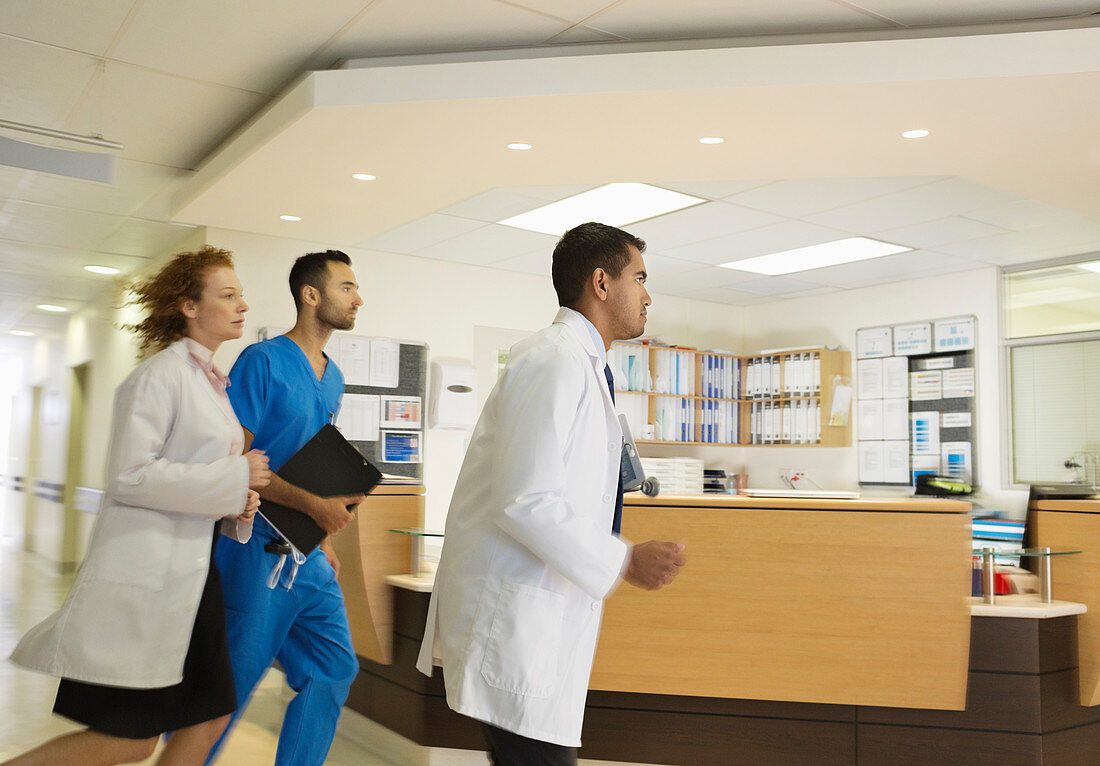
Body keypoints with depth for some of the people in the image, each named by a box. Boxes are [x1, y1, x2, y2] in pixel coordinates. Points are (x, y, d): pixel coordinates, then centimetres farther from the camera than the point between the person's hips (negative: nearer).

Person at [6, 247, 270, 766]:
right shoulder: (161, 373, -11)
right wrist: (235, 477, -16)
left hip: (191, 568, 9)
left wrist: (236, 508, 4)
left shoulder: (214, 383, 15)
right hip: (145, 570, -9)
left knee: (210, 718, 11)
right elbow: (130, 476, -19)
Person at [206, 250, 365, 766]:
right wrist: (314, 505, -23)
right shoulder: (263, 361, -11)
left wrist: (322, 538, 15)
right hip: (257, 548, -7)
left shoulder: (333, 379, 13)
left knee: (334, 669, 7)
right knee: (230, 684, 4)